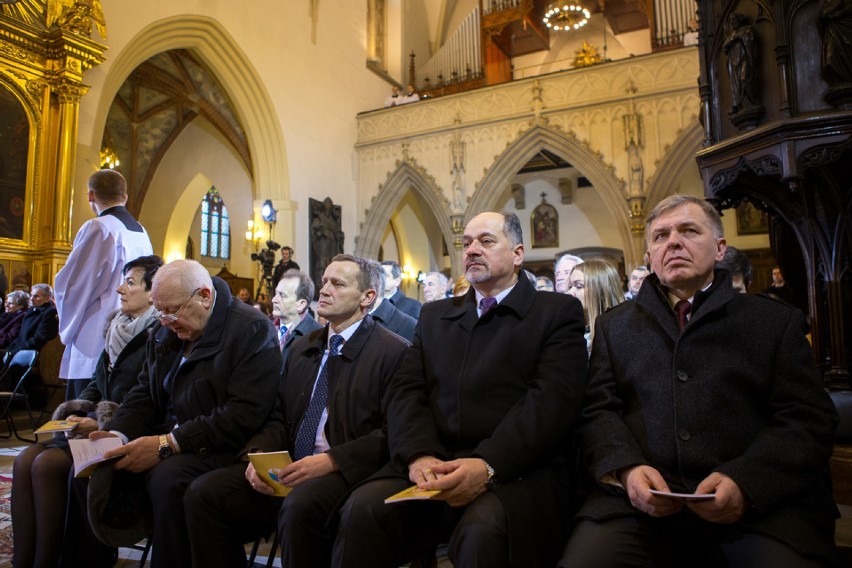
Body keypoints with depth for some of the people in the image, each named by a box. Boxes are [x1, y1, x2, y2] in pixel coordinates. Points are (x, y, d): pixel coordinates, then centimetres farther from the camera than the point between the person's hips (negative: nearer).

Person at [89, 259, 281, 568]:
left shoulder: (252, 330, -13)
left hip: (218, 448, -7)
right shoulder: (165, 331, 12)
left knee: (168, 476, -32)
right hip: (166, 436, 7)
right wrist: (119, 433, -6)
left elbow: (244, 415, -21)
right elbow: (144, 394, 15)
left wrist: (167, 444, -25)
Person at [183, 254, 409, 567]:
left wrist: (332, 460, -21)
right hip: (286, 469, 6)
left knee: (300, 506, -35)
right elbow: (279, 418, 17)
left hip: (345, 472, -6)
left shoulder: (393, 351, -4)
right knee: (203, 493, -11)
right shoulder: (301, 347, 18)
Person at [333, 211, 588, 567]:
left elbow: (552, 400, -8)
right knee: (362, 510, -22)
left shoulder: (558, 312, 6)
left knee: (484, 531, -35)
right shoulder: (435, 316, 20)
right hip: (435, 467, 4)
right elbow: (408, 392, 8)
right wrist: (420, 455, -12)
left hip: (520, 471, -3)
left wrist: (489, 465, -22)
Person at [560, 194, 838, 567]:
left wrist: (746, 483, -14)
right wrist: (627, 469, -12)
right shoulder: (615, 326, 17)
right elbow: (598, 411, 8)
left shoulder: (776, 322, 13)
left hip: (761, 503, 0)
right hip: (642, 500, 1)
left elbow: (807, 419, 3)